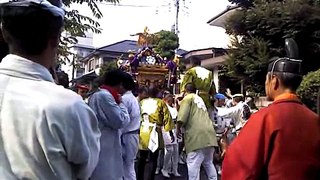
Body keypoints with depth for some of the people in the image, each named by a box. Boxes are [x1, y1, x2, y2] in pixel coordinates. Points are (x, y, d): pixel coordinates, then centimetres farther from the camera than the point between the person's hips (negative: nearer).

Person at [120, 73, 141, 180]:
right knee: (130, 166, 14)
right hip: (134, 134, 9)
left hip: (126, 136, -9)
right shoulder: (134, 98, 15)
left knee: (127, 167, -2)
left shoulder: (124, 99, -14)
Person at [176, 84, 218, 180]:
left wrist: (178, 128, 2)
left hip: (197, 134, -8)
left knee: (193, 163, -7)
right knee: (208, 162, 17)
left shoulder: (187, 98, 5)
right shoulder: (200, 99, 29)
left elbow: (183, 115, -9)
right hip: (208, 133, 8)